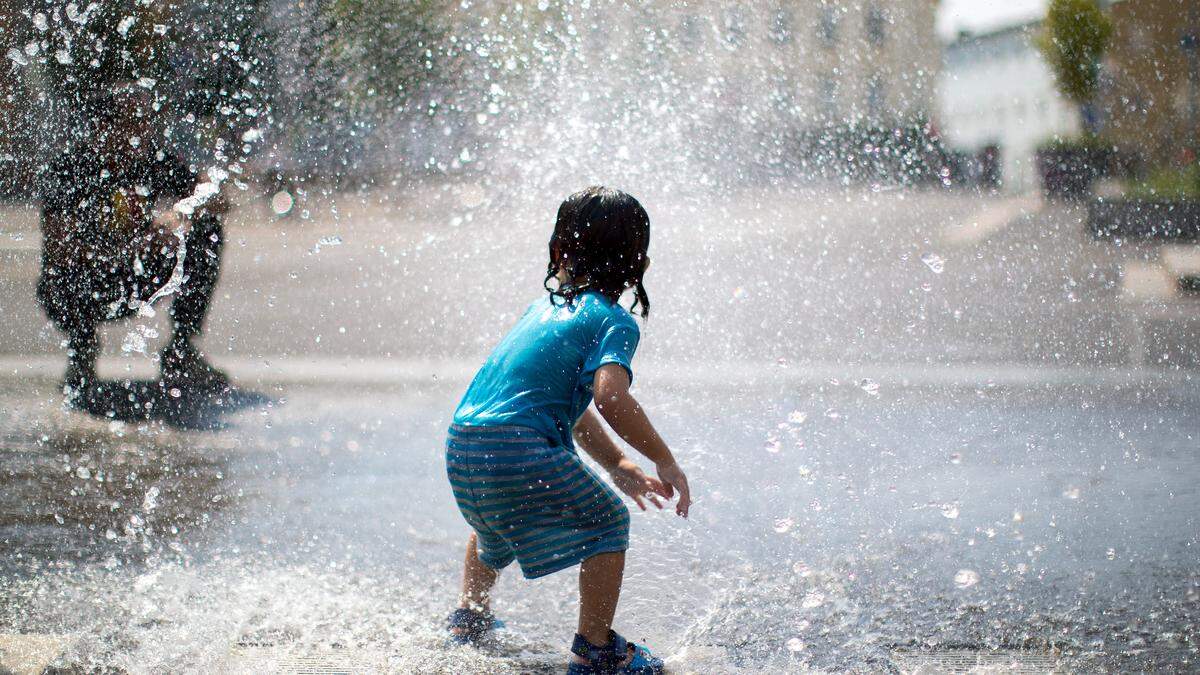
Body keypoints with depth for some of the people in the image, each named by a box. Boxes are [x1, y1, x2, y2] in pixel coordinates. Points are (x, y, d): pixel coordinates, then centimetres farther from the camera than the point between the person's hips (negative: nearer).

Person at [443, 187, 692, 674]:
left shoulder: (547, 305, 23)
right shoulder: (615, 322, -2)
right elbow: (610, 396, -21)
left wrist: (619, 466, 31)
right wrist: (665, 461, -10)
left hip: (460, 449, 8)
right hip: (519, 450, -8)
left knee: (495, 522, 38)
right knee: (607, 523, 10)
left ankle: (469, 617, 52)